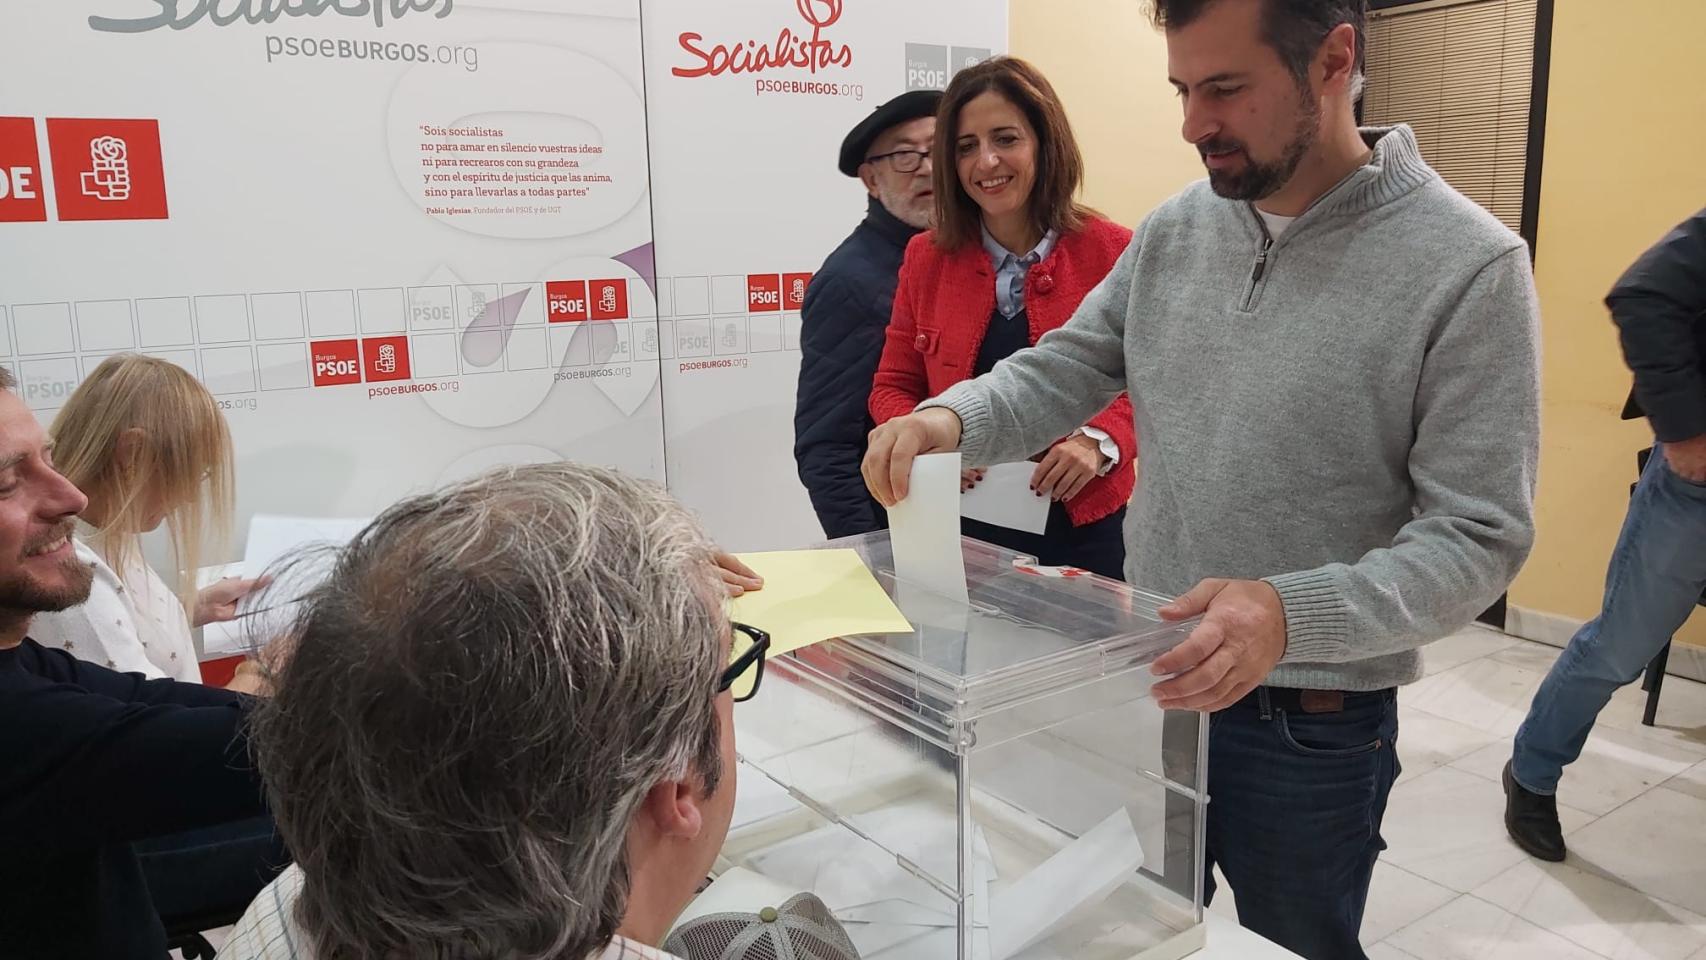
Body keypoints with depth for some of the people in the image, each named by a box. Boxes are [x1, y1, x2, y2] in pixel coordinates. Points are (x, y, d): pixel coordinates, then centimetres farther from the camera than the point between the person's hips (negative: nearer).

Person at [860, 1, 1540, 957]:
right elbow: (1062, 370, 4)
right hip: (1149, 680, 4)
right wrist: (952, 418, -18)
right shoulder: (1174, 231, 0)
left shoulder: (1469, 266, -16)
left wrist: (1293, 616, -35)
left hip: (1311, 724, -4)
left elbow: (1477, 537, -18)